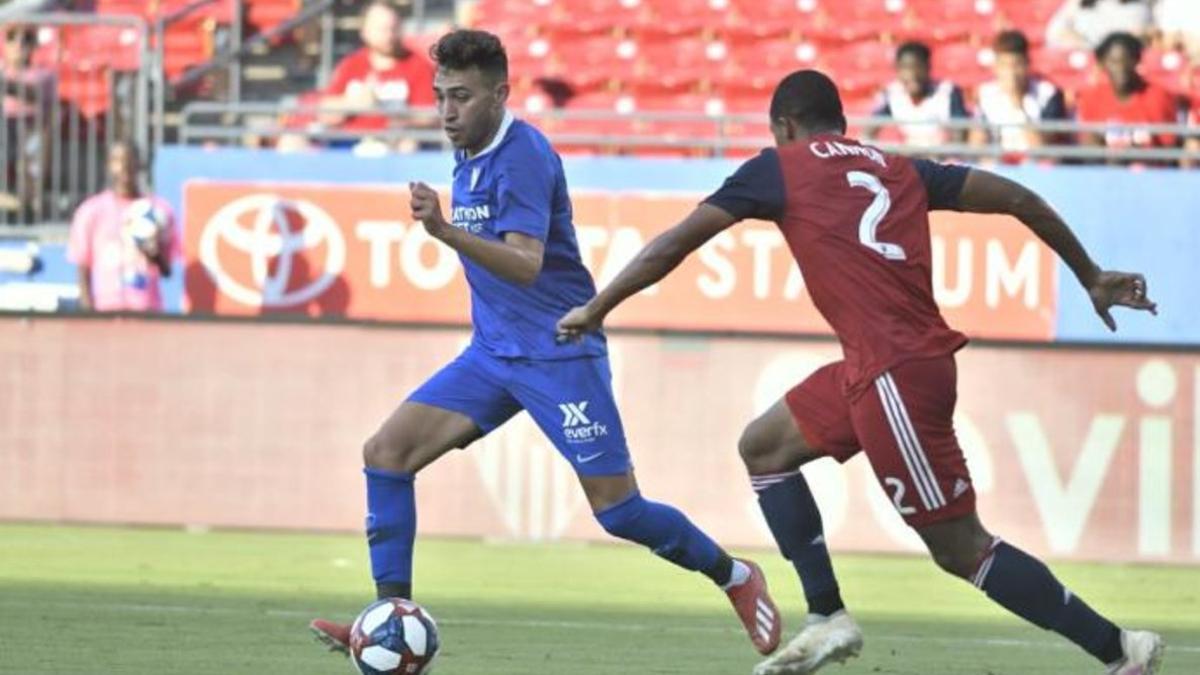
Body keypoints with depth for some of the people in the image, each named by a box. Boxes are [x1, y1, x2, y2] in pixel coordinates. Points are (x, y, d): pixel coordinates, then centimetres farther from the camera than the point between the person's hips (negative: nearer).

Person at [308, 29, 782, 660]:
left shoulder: (522, 156, -18)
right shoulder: (468, 159, 9)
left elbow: (525, 265, -32)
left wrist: (447, 231, -44)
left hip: (559, 352, -8)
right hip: (494, 351, 8)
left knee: (617, 510, -5)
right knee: (387, 452, -8)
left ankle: (735, 578, 19)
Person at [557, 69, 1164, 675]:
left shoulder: (779, 168, 3)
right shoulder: (900, 170, 17)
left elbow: (676, 243, 4)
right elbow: (1017, 199, 14)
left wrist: (597, 308, 14)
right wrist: (1091, 278, 23)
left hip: (894, 370, -8)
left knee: (960, 550, -4)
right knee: (763, 447, 21)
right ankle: (828, 618, 15)